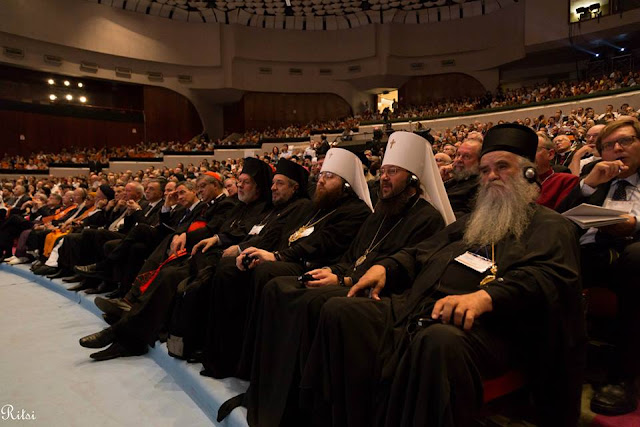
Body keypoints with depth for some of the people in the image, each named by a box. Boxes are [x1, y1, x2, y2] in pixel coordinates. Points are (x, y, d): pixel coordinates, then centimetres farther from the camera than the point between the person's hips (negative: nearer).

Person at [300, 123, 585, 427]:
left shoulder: (550, 226, 13)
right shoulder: (472, 220, 33)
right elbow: (421, 252, 30)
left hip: (483, 324, -6)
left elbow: (546, 276, -7)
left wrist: (484, 297, -26)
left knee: (439, 340, -42)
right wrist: (384, 267, 9)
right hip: (417, 307, 7)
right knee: (341, 311, -15)